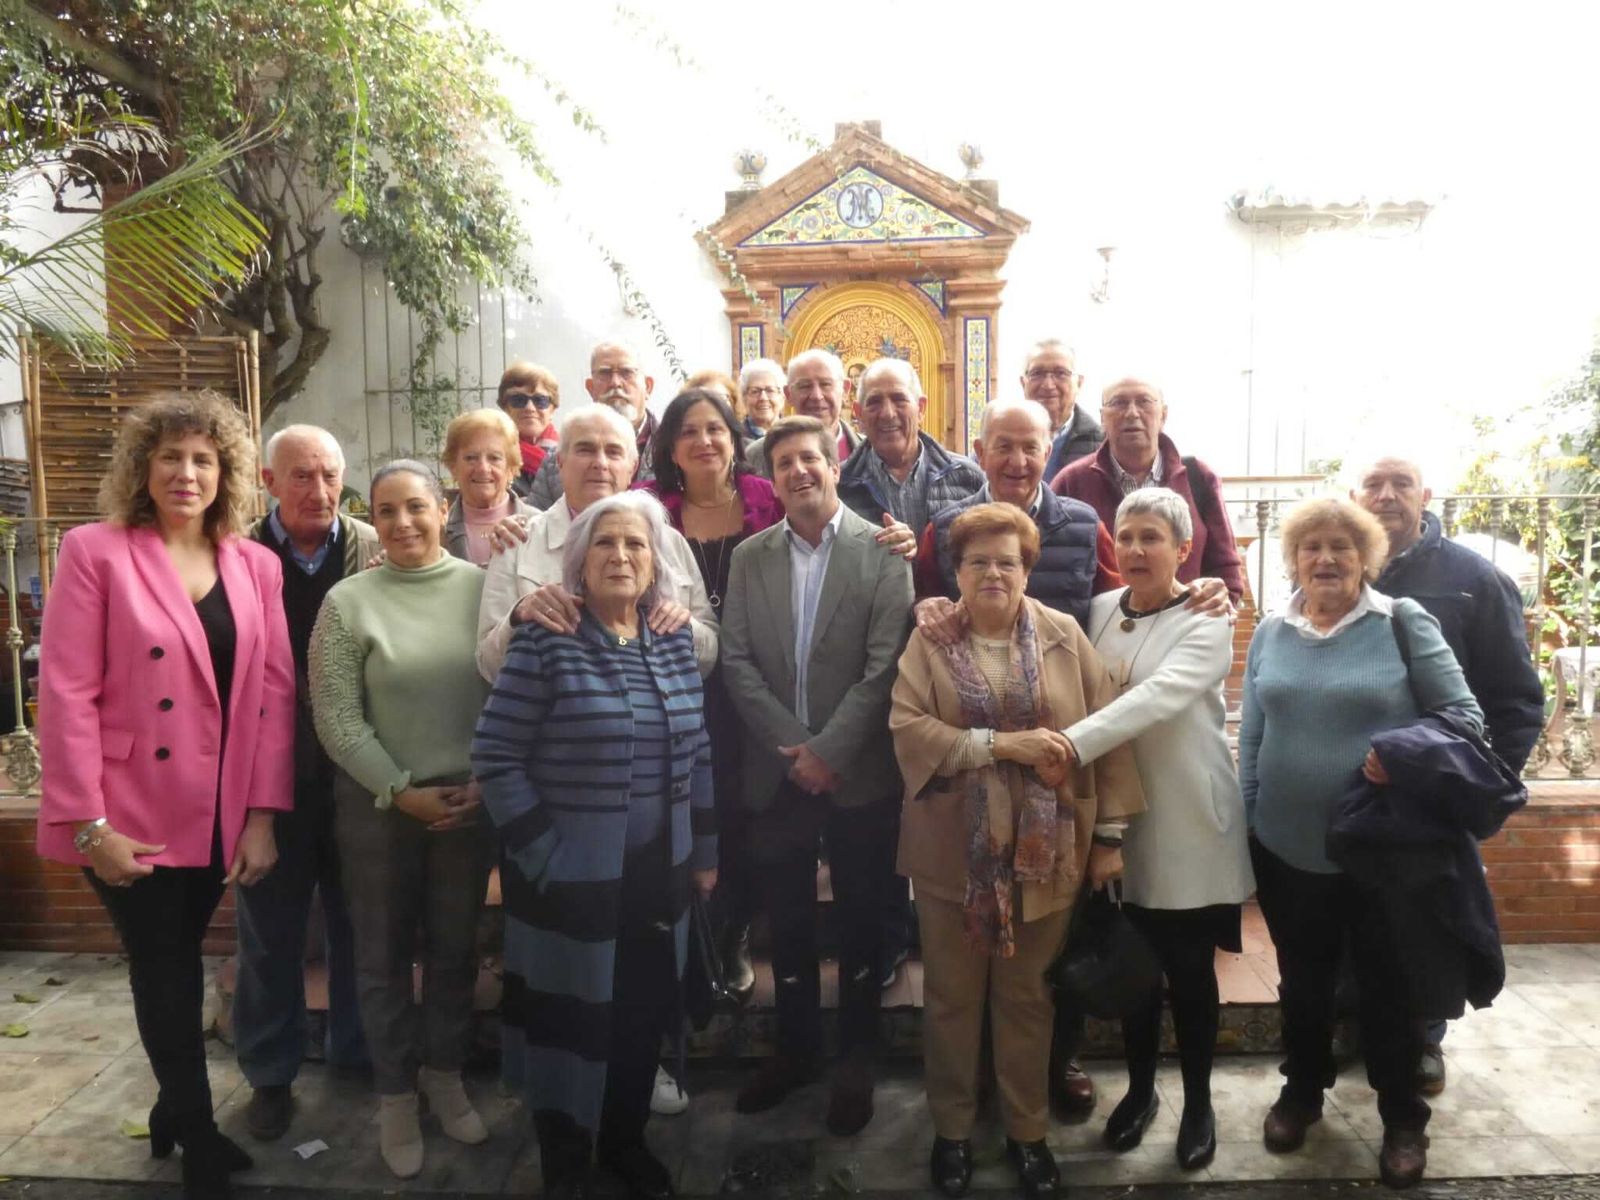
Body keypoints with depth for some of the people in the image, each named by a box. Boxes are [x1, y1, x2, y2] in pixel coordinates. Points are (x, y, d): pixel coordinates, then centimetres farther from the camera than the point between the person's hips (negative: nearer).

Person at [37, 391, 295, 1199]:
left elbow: (275, 690, 1)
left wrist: (263, 813, -4)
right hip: (133, 816, -3)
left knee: (178, 966, 19)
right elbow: (65, 692, -11)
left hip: (220, 816, 3)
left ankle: (174, 1110, 41)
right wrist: (88, 822, -14)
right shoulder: (95, 552, -7)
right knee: (163, 973, 9)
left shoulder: (255, 565, 3)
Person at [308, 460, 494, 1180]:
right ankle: (395, 1095, 30)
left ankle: (444, 1075, 35)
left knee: (456, 948, 15)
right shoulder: (348, 602, -7)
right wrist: (401, 791, -11)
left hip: (470, 799, 2)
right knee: (385, 955, 12)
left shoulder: (482, 587, -2)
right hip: (379, 804, -1)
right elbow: (336, 719, -7)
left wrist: (486, 781, -6)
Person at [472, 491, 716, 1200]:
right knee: (570, 1015, 11)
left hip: (657, 871, 5)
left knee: (645, 1013, 17)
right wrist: (543, 858, -13)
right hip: (574, 876, -4)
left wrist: (703, 850, 10)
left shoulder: (676, 641, 3)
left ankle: (625, 1140, 42)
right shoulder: (545, 642, -13)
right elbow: (494, 756, -13)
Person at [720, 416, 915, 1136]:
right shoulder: (749, 556, 5)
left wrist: (829, 750, -15)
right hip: (776, 774, 3)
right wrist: (793, 747, -11)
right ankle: (794, 1050, 34)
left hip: (858, 774, -2)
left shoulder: (882, 550, -5)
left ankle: (856, 1058, 30)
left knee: (861, 923, 11)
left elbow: (884, 665, -11)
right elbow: (737, 662, -1)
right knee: (787, 924, 14)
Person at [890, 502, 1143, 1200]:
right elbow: (907, 728, -14)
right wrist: (1002, 743, -21)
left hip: (1044, 853, 1)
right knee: (953, 997, 13)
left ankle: (1027, 1131, 34)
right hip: (953, 853, 0)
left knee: (1027, 997, 15)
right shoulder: (930, 640, -2)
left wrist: (1110, 834, -3)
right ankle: (952, 1129, 32)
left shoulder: (1064, 636, 0)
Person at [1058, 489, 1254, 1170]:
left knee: (1189, 970, 8)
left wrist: (1074, 743, -39)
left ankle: (1198, 1102, 29)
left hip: (1187, 824, -3)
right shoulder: (1099, 611, 5)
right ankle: (1140, 1088, 35)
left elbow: (1159, 695, -28)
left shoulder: (1206, 624, -10)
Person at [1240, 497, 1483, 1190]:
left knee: (1388, 984, 13)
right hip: (1286, 848, 3)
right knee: (1302, 980, 19)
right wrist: (1245, 824, 5)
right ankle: (1302, 1089, 40)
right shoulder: (1271, 633, 2)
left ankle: (1403, 1117, 34)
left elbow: (1464, 715, -7)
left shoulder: (1402, 623, -8)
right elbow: (1251, 738, 6)